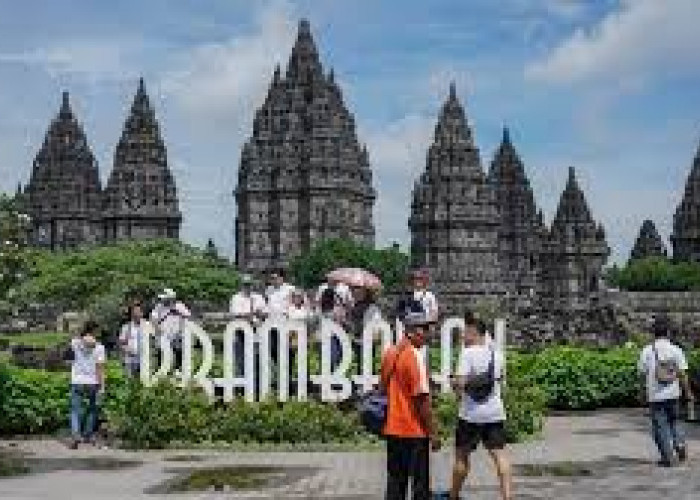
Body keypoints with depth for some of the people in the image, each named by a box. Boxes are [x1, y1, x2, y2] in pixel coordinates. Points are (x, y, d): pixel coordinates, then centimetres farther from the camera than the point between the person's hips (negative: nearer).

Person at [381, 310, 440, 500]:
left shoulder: (389, 354, 8)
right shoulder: (414, 356, -16)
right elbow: (422, 398, -18)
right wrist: (433, 432, -12)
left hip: (392, 429, 8)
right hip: (414, 431, -7)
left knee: (395, 481, 14)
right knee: (420, 484, 2)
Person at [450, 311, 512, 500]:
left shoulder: (468, 353, -12)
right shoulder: (497, 354, 8)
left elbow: (460, 383, -18)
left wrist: (454, 383, 2)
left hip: (471, 414, -5)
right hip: (495, 413, 5)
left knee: (461, 455, 11)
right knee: (499, 454, 0)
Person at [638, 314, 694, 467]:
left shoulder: (647, 351, -7)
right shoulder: (676, 350, -4)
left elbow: (643, 373, -2)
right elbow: (682, 374, -4)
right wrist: (688, 393, 6)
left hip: (655, 395, -2)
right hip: (673, 394, 2)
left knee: (660, 426, 6)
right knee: (674, 421, 22)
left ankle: (667, 456, 4)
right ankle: (680, 444, 5)